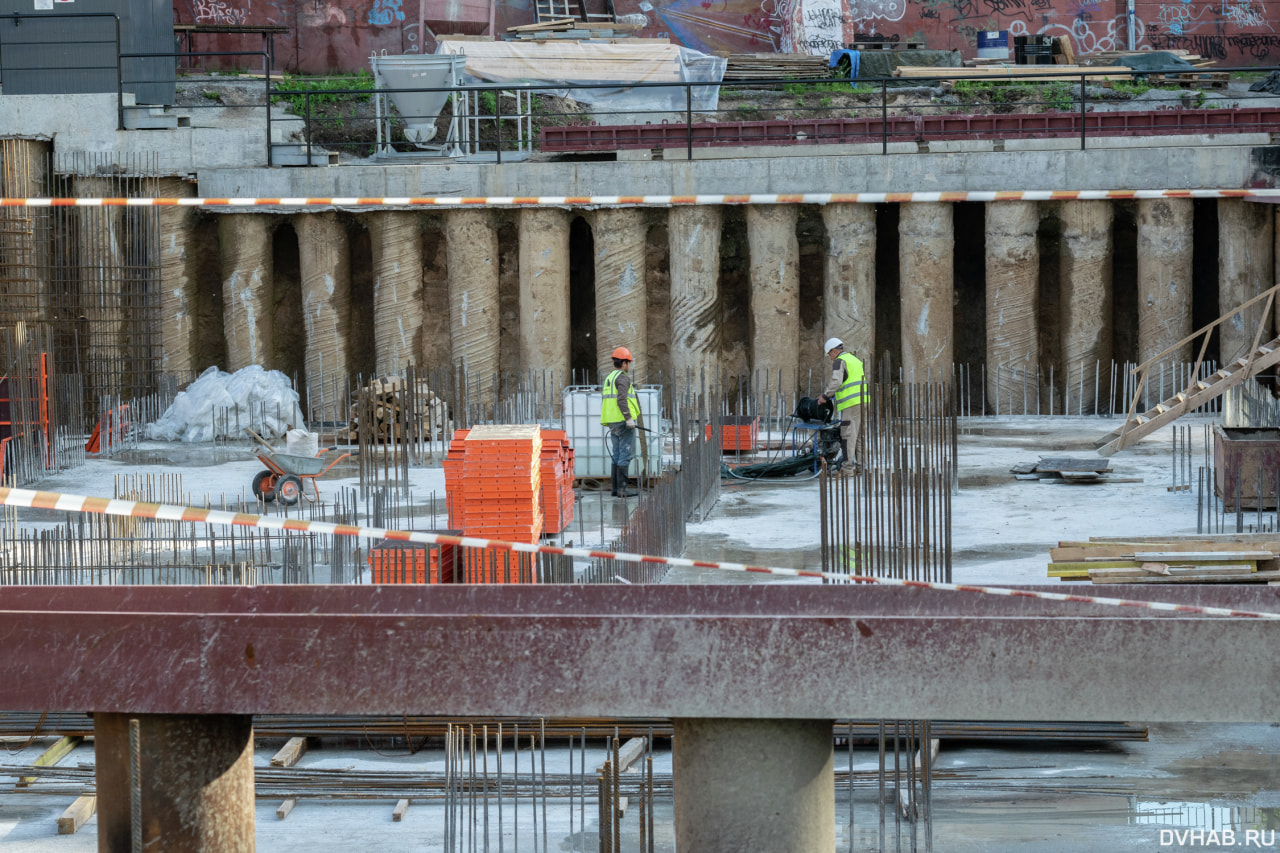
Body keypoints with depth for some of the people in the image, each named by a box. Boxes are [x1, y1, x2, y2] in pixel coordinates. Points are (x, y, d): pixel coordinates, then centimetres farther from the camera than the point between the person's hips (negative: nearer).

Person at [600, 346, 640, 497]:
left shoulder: (609, 378, 17)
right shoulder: (623, 378, -11)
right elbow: (621, 399, -23)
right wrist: (628, 418, -22)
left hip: (613, 422, 9)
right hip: (623, 422, -9)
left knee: (618, 455, 12)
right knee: (625, 454, -7)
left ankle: (616, 488, 11)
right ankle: (622, 488, -10)